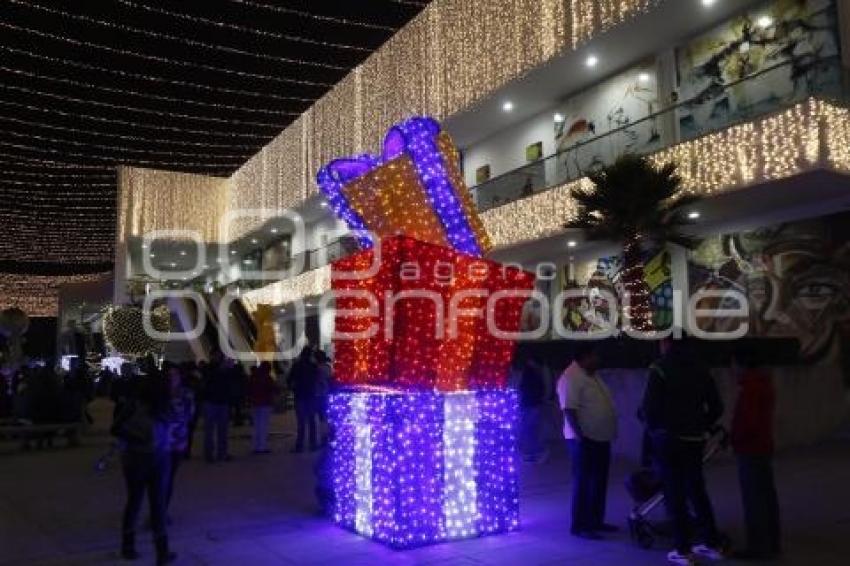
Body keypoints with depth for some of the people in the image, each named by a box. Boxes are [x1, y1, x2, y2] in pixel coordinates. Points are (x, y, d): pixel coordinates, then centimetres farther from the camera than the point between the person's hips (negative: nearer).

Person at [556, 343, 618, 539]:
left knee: (599, 481, 15)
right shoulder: (571, 377, -18)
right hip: (584, 439, -10)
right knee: (583, 482, -3)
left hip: (601, 438, 10)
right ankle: (579, 525, 4)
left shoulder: (591, 376, 13)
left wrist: (610, 432, 20)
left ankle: (596, 521, 25)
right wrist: (580, 436, -28)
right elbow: (569, 410, -24)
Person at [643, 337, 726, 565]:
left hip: (668, 439, -6)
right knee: (697, 491, 18)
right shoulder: (700, 369, 7)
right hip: (695, 440, 6)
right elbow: (716, 407, 8)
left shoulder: (660, 368, -11)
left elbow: (649, 406, -15)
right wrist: (702, 427, 16)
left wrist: (653, 429, 2)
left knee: (674, 495, 2)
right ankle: (712, 543, 25)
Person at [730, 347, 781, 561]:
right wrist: (735, 436, 16)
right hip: (764, 447, 10)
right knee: (767, 496, 15)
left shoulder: (750, 387, -20)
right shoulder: (763, 382, 12)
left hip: (751, 450, -10)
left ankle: (759, 547, 3)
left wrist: (733, 439, -11)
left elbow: (748, 421, -25)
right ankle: (771, 543, 23)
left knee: (753, 500, -3)